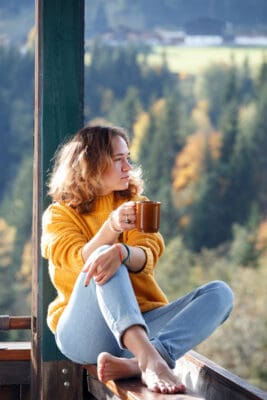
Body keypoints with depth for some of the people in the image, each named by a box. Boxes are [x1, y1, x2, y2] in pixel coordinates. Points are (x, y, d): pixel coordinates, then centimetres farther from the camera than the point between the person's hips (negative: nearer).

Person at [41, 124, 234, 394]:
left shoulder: (136, 205, 15)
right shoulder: (59, 215, 7)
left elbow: (147, 259, -5)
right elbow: (83, 264, -12)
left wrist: (122, 252, -29)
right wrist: (111, 227, -30)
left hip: (139, 323, 4)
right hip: (84, 332, -3)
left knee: (219, 292, -18)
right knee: (104, 261, -31)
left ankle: (133, 364, -43)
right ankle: (150, 359, -55)